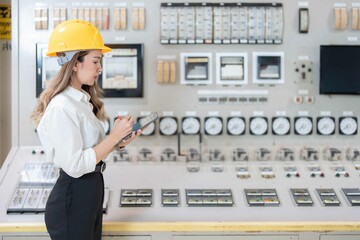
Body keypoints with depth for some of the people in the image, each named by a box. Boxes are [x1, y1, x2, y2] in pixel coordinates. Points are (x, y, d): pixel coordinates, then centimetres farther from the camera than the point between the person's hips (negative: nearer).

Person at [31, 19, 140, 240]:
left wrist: (118, 143, 0)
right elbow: (74, 165, -25)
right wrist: (114, 136, -20)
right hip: (72, 199, -9)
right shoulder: (62, 107, -21)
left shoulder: (82, 100, 8)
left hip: (91, 191, 9)